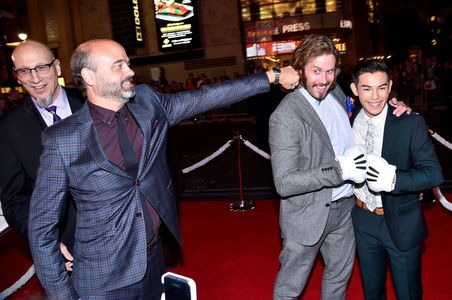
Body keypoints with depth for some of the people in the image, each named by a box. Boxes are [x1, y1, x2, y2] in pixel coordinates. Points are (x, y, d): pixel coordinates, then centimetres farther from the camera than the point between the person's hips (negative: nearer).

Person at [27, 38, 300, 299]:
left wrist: (272, 76, 1)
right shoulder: (62, 139, -15)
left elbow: (208, 96, 0)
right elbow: (42, 225, -9)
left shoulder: (148, 103, -4)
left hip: (154, 261, 4)